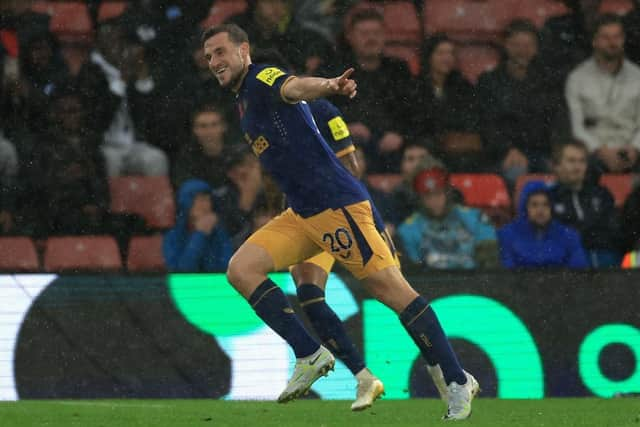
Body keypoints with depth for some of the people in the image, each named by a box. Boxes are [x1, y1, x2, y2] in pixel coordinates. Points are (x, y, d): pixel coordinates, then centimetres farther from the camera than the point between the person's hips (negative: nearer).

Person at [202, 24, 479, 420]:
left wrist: (327, 86, -53)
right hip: (302, 215, 9)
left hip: (337, 203, -9)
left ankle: (458, 381, -5)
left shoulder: (264, 79, -8)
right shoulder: (244, 101, 20)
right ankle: (311, 356, -4)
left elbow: (296, 87, -32)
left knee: (390, 287, -11)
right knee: (241, 269, -3)